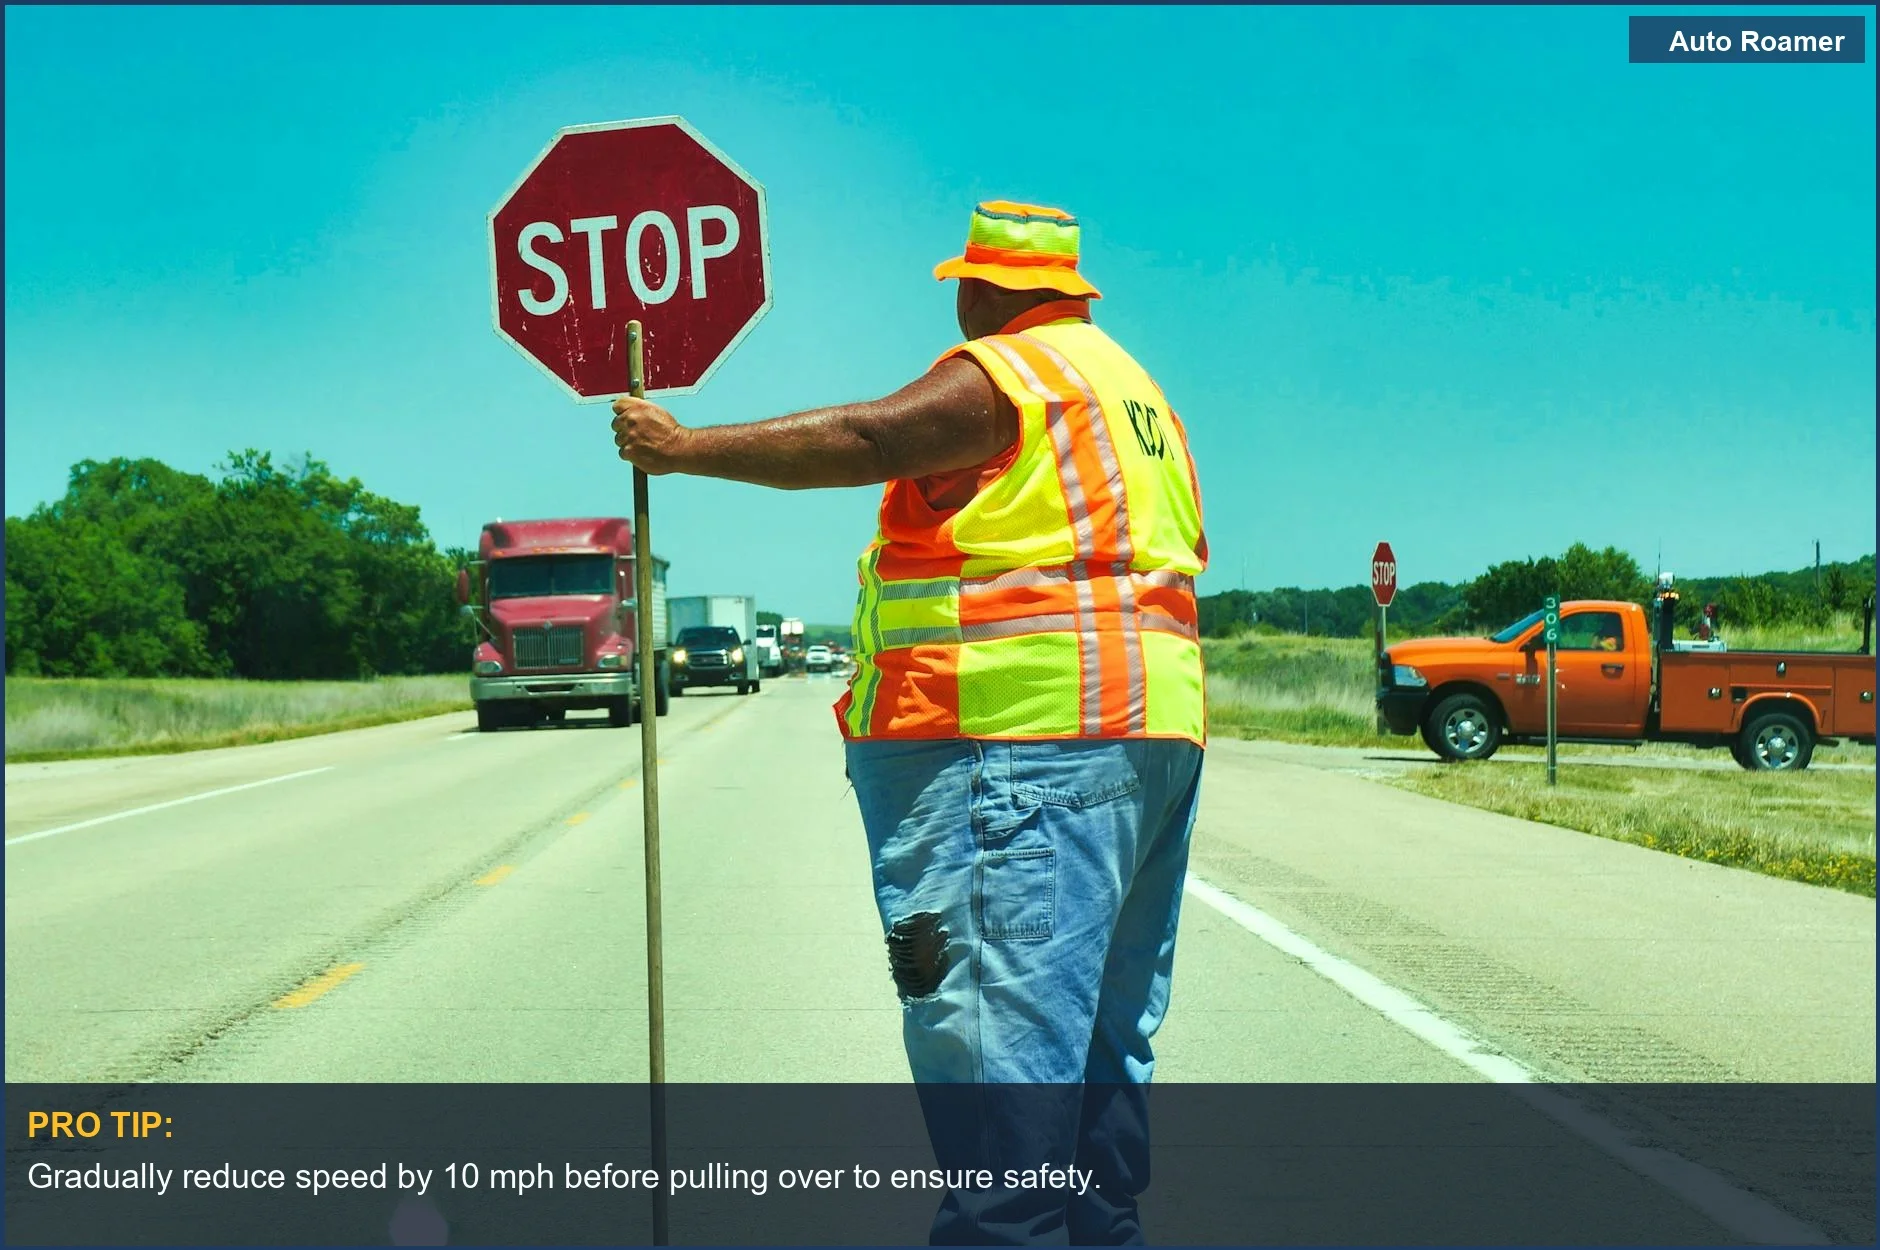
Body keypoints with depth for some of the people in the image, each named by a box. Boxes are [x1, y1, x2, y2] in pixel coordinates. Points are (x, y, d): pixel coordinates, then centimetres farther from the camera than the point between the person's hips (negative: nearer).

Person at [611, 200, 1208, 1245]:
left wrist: (685, 447, -11)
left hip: (1022, 736, -10)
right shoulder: (1131, 385, 24)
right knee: (1105, 1030, 14)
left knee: (997, 1029, -12)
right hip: (1155, 729, 10)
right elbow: (1181, 553, 25)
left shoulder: (1003, 373, -6)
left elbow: (856, 441, -18)